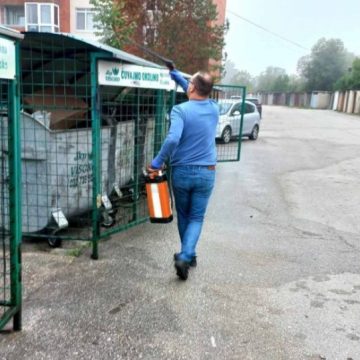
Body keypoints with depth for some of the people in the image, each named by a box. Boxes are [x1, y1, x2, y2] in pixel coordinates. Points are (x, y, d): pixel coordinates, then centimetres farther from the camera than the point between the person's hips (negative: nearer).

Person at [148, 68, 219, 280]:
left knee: (183, 216, 18)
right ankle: (185, 256, -8)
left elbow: (173, 139, -29)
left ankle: (189, 255, 31)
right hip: (206, 173, 2)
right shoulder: (214, 109, 1)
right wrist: (177, 76, 26)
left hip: (182, 172, -2)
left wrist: (159, 161, -17)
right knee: (196, 218, 9)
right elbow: (201, 95, 21)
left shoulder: (180, 110, -14)